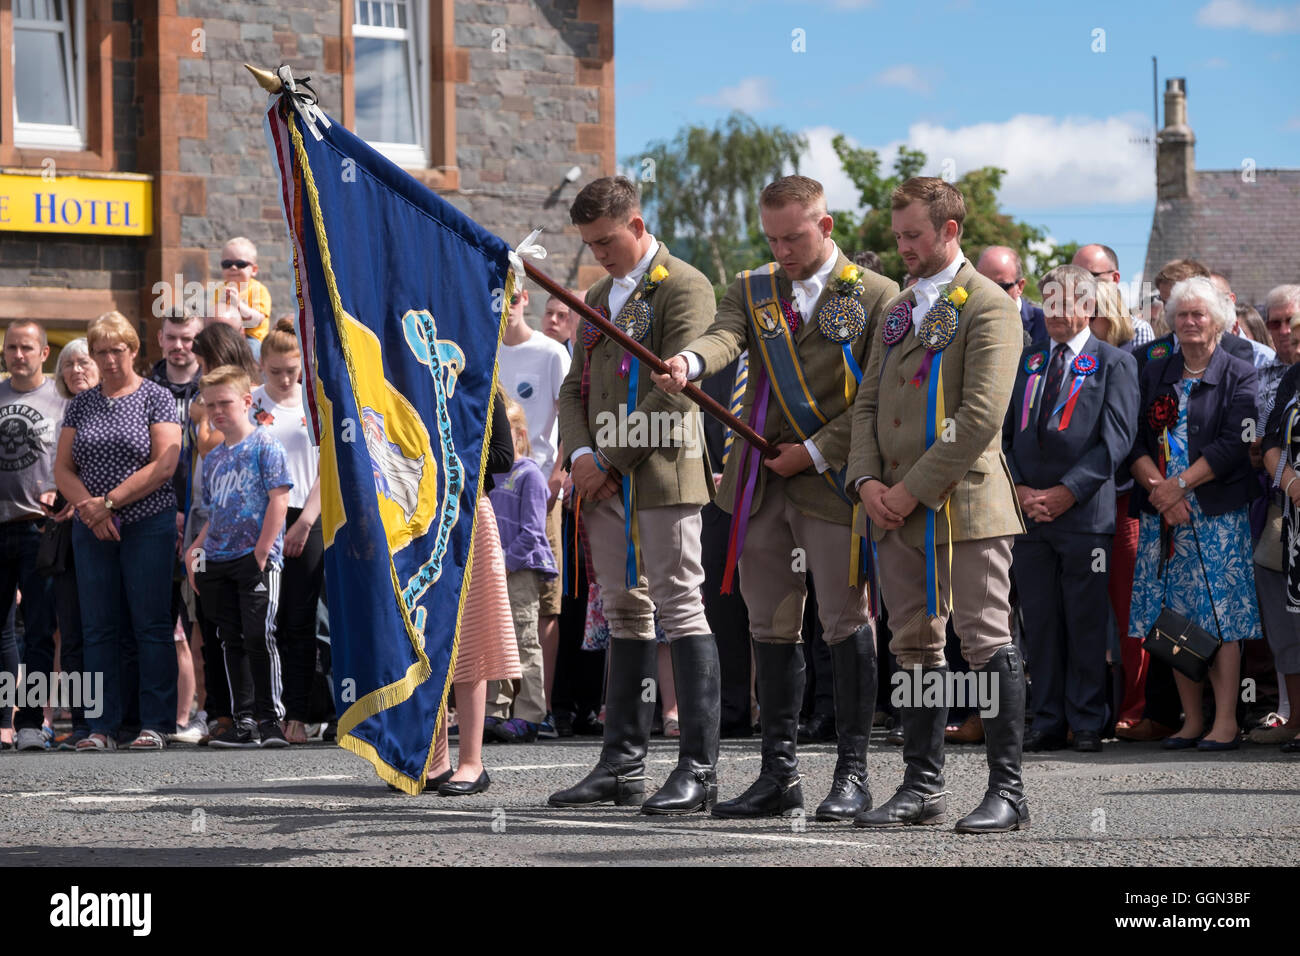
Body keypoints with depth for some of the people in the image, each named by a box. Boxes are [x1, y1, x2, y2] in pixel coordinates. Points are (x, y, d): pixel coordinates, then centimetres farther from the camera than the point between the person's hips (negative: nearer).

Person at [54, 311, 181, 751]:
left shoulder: (156, 398, 0)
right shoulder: (81, 404, 13)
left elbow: (164, 465, -9)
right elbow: (63, 468, 9)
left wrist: (109, 502, -13)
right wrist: (89, 507, -9)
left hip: (148, 524, -4)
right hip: (92, 531, 4)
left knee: (151, 625, -4)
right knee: (98, 628, 3)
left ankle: (156, 724, -1)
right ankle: (103, 727, 5)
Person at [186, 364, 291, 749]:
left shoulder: (265, 445, -2)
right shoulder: (212, 458, 18)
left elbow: (279, 499, -9)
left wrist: (262, 551, -15)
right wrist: (197, 548, 7)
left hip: (256, 560, -7)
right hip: (219, 561, 7)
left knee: (259, 636, -9)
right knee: (232, 641, 6)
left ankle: (270, 718, -2)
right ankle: (244, 721, 10)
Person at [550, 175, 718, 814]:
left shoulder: (684, 287, -7)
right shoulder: (600, 296, 20)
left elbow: (673, 389, -15)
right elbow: (576, 387, 19)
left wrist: (611, 461, -14)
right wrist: (580, 454, -1)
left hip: (662, 474, -8)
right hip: (605, 482, 8)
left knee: (681, 612, -8)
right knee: (625, 614, 10)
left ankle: (698, 768, -9)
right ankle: (623, 766, 13)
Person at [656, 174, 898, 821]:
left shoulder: (876, 297, -1)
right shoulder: (753, 290, 12)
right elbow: (724, 335, -8)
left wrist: (816, 452, -12)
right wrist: (686, 363, -31)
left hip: (832, 480, -5)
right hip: (762, 484, 5)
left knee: (846, 624, -4)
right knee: (771, 627, 8)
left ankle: (853, 773, 2)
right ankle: (779, 773, 15)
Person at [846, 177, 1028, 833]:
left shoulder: (988, 307, -6)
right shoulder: (897, 311, 19)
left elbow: (981, 418, -15)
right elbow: (867, 403, 18)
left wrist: (914, 489, -15)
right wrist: (867, 479, 0)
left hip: (964, 502, -7)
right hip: (896, 508, 7)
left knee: (987, 644, -7)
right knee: (915, 647, 9)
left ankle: (1007, 791, -5)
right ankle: (923, 787, 14)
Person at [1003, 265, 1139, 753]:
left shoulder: (1114, 363, 3)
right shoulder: (1024, 361, 16)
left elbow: (1116, 439, -5)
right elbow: (1005, 433, 14)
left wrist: (1067, 492, -12)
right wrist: (1018, 489, -2)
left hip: (1085, 510, -4)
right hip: (1027, 510, 4)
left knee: (1086, 621, -3)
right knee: (1040, 621, 4)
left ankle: (1087, 722, 3)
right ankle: (1048, 721, 9)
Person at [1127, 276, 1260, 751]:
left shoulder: (1239, 375, 2)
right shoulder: (1155, 374, 14)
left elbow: (1233, 446, -8)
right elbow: (1136, 442, 6)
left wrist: (1180, 484, -14)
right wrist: (1159, 488, -11)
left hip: (1217, 512, -4)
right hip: (1162, 516, 4)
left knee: (1219, 614, -8)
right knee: (1174, 617, 2)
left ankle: (1226, 721, -6)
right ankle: (1192, 720, 8)